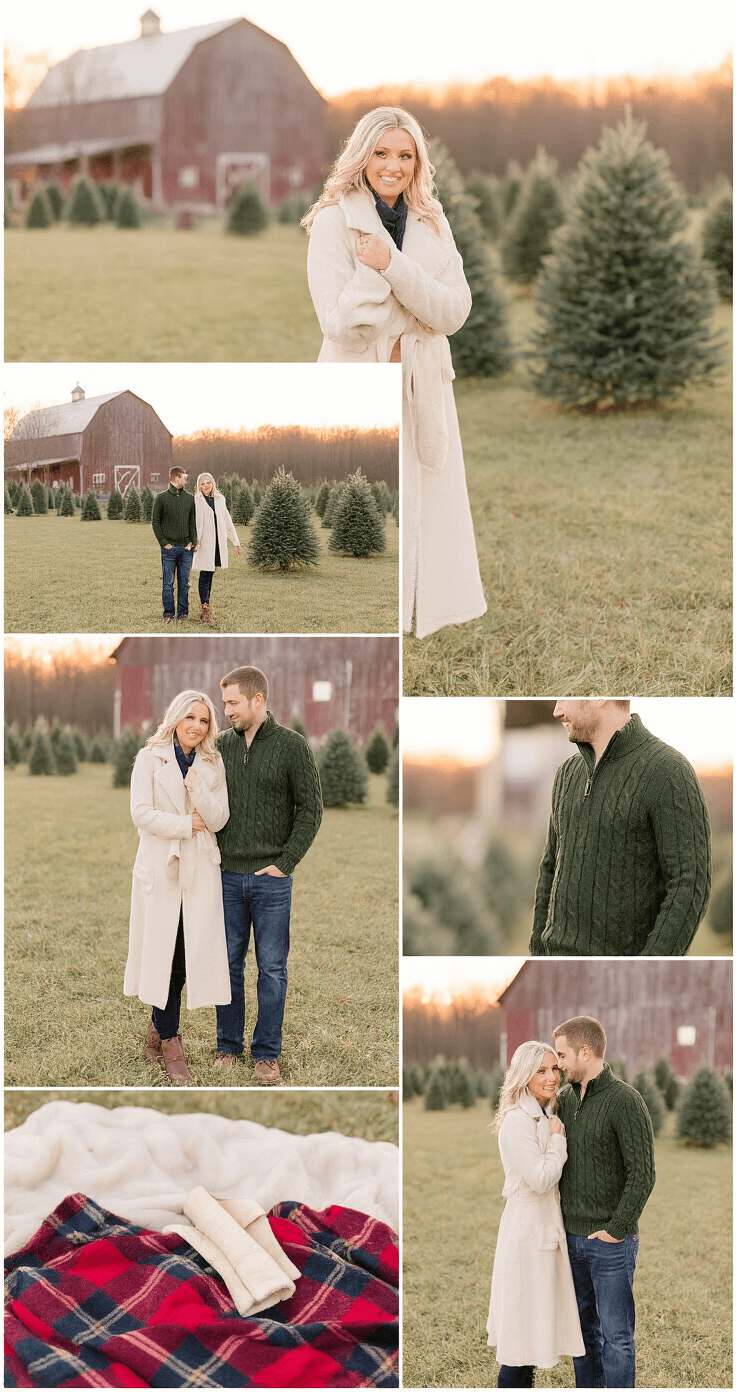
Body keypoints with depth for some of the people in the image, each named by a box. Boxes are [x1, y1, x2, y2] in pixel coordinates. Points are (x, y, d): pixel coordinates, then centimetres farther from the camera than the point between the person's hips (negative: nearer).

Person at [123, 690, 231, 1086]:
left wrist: (197, 789, -14)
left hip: (200, 868, 3)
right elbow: (141, 813, -8)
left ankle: (158, 1029, 20)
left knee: (190, 949, 1)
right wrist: (187, 824, -8)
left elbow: (219, 819, 2)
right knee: (164, 951, -3)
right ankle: (169, 1043, 5)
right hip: (160, 866, -3)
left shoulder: (213, 765, 10)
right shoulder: (150, 759, 0)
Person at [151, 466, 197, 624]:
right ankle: (168, 614, 9)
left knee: (184, 583, 6)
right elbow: (155, 522, -1)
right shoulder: (161, 498, -1)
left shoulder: (189, 498, 9)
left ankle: (183, 613, 13)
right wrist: (163, 542, -8)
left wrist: (192, 541, -2)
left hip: (186, 548, 2)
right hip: (169, 548, -2)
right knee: (168, 583, 1)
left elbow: (193, 522, 10)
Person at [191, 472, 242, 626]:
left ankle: (204, 609, 14)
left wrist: (236, 543, 17)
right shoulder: (196, 501, -2)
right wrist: (194, 542, -19)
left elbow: (227, 521, 18)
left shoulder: (220, 500, 14)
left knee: (209, 576, 8)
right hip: (204, 544, -5)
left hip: (218, 543, 5)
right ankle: (204, 609, -6)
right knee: (205, 576, -7)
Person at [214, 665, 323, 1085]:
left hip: (271, 878, -3)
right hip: (227, 877, 3)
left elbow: (311, 810, -5)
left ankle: (267, 1054, 10)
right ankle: (229, 1046, 17)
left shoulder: (292, 745, -5)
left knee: (272, 967, 2)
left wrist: (285, 862, -10)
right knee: (229, 963, 7)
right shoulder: (222, 745, 7)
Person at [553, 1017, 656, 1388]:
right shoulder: (564, 1098, 9)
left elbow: (642, 1174, -17)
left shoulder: (625, 1100, -14)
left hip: (610, 1239, -7)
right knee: (584, 1326, 14)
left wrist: (617, 1229, -17)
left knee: (616, 1334, -1)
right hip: (573, 1235, 7)